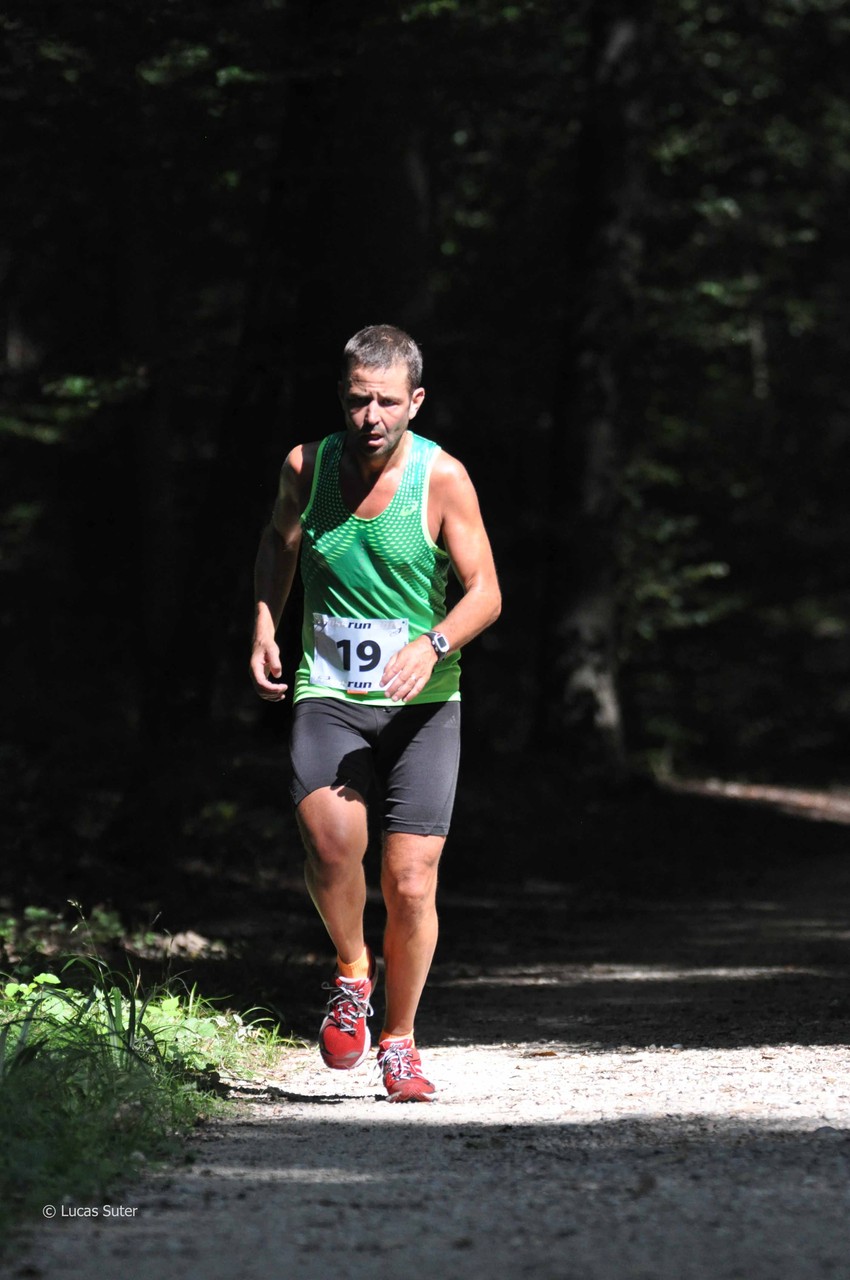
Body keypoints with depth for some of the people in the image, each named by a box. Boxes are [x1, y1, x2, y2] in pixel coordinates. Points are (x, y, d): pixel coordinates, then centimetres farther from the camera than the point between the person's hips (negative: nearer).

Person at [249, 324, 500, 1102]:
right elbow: (279, 542, 21)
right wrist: (265, 626, 6)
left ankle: (399, 1039, 19)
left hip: (423, 705, -1)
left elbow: (485, 592, -7)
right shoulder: (308, 467, -1)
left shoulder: (442, 478, -8)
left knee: (411, 883, -4)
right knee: (330, 835, -27)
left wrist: (434, 644, -25)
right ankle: (351, 973, 1)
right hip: (328, 694, 1)